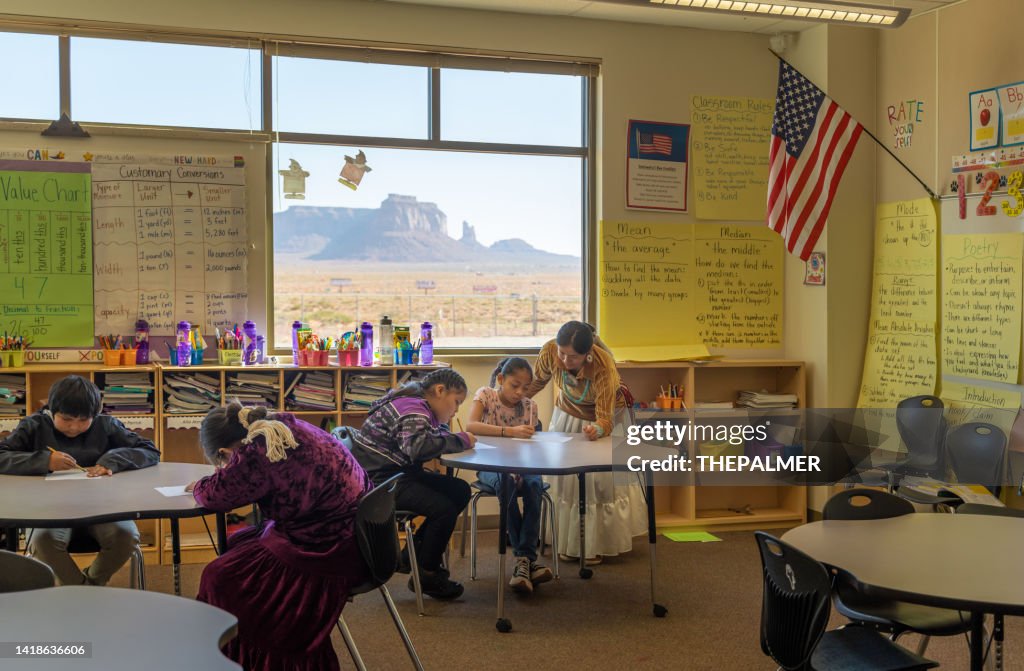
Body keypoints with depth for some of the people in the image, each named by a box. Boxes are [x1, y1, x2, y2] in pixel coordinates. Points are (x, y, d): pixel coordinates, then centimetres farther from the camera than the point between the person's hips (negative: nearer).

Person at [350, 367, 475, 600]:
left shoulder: (423, 409, 17)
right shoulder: (412, 409, -18)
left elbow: (439, 435, 16)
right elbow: (418, 446, -34)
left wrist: (461, 439, -6)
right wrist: (460, 440, -24)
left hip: (400, 473, 11)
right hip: (378, 479, -11)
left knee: (459, 491, 8)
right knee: (444, 508, -21)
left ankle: (413, 555, 15)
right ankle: (426, 576, -1)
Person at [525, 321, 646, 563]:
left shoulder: (604, 366, -40)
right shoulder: (550, 351, -30)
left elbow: (604, 418, -40)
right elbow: (537, 381, -8)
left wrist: (597, 430, -62)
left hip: (603, 417, -3)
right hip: (568, 415, 3)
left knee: (602, 477, -5)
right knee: (563, 479, 1)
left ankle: (596, 544, 14)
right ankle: (568, 543, 16)